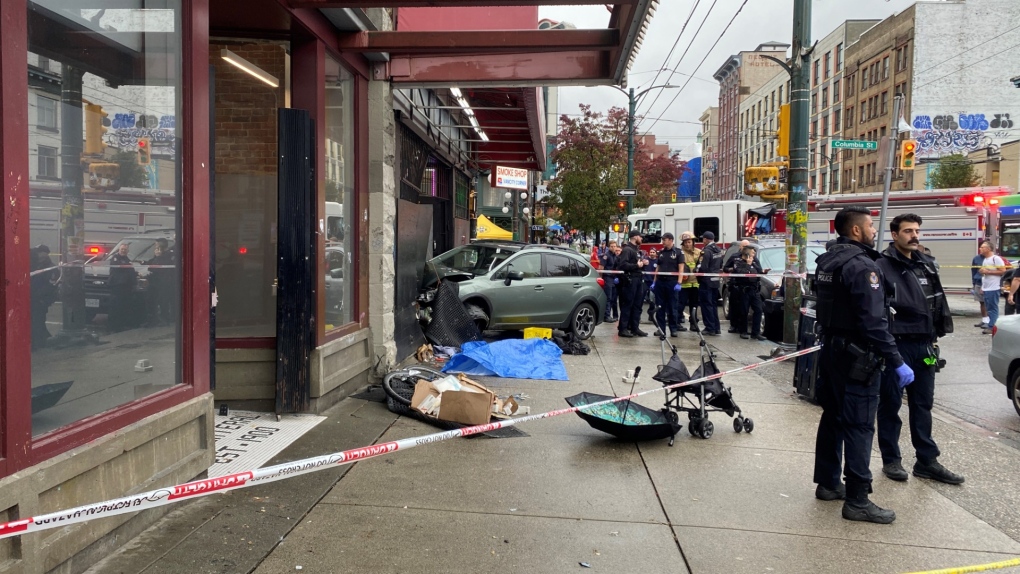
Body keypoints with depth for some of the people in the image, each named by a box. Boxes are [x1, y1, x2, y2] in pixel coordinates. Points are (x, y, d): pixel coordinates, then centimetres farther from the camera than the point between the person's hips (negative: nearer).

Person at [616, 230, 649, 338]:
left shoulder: (636, 250, 20)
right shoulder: (627, 250, -10)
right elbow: (623, 264, -24)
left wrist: (642, 263, 10)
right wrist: (637, 265, -18)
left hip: (637, 280, 10)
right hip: (629, 280, -9)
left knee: (637, 305, 10)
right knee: (627, 305, -6)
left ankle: (635, 328, 15)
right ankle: (623, 329, -2)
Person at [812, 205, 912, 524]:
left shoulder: (826, 262, 11)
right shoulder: (861, 265, -18)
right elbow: (873, 321, -23)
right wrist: (896, 362, -20)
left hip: (832, 350, 10)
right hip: (857, 357, -9)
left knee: (832, 418, 16)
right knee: (859, 426, -5)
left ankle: (827, 483, 26)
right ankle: (857, 501, -1)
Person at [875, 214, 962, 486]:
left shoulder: (927, 264, 12)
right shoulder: (882, 266, -10)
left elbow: (938, 302, 17)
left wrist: (936, 336, 12)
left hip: (924, 344, 6)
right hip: (895, 344, -6)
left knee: (923, 404, 12)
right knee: (890, 403, 5)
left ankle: (927, 461, 21)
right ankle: (891, 460, 17)